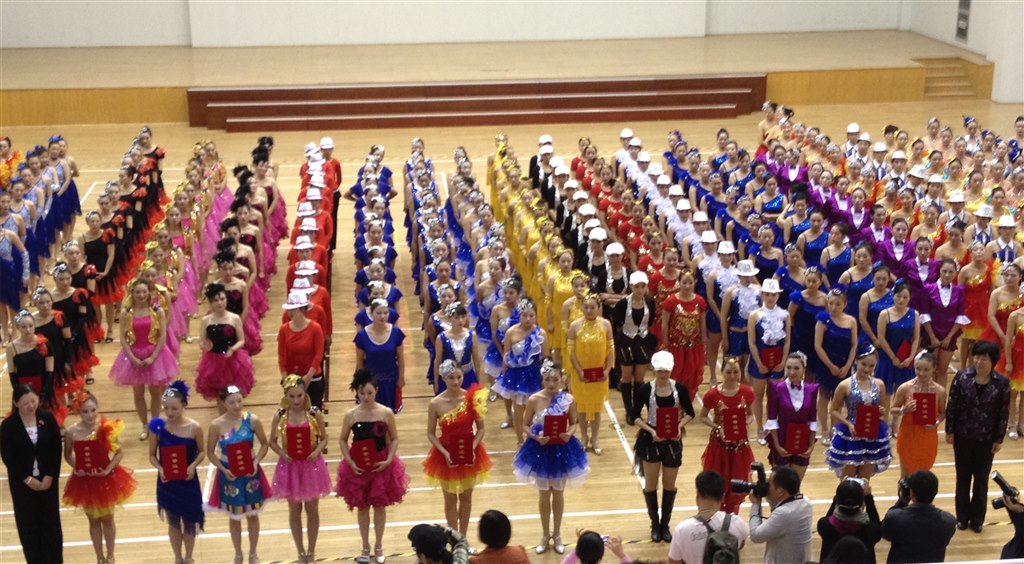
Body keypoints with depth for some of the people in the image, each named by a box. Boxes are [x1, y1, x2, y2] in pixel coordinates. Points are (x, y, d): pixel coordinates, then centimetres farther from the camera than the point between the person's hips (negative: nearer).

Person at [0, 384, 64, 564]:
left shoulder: (48, 418, -7)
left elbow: (56, 449, -5)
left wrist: (50, 476, -11)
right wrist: (27, 479, -13)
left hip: (48, 478, 1)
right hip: (22, 481, -1)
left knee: (51, 521, 9)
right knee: (28, 523, 7)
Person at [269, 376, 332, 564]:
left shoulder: (315, 414, -11)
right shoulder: (279, 416, -9)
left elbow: (324, 438, -1)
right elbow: (272, 442, 0)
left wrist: (317, 451, -19)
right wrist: (282, 454, -18)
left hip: (311, 465, 0)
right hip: (290, 466, 1)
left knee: (312, 510, 11)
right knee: (294, 511, 12)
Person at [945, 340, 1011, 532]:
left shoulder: (1002, 383, -14)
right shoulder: (962, 376, -12)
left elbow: (1004, 413, -6)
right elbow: (952, 405, -5)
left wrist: (999, 439, -4)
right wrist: (949, 431, -4)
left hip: (986, 439, -1)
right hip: (963, 436, 1)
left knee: (981, 479, 14)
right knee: (963, 477, 14)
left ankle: (977, 518, 30)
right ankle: (962, 517, 30)